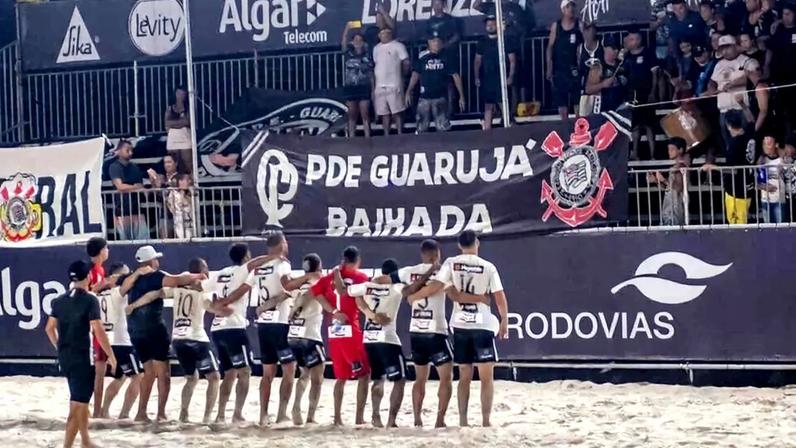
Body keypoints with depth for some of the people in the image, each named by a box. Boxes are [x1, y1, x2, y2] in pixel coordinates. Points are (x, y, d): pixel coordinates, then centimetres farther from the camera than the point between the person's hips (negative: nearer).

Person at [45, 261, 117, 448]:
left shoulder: (60, 300, 9)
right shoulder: (89, 300, -11)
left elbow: (50, 328, 13)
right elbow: (98, 330, -16)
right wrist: (111, 355, -9)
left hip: (65, 356, 7)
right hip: (82, 357, -7)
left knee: (79, 399, 20)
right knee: (78, 403, -5)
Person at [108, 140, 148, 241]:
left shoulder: (134, 167, 13)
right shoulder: (114, 167, -2)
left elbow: (141, 186, 8)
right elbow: (120, 186, -14)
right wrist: (135, 187, -5)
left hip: (136, 209, 4)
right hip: (122, 210, -4)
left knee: (144, 239, -6)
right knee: (125, 239, -3)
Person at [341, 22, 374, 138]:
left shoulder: (367, 55, 6)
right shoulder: (349, 54, 7)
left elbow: (371, 73, 6)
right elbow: (344, 43, -11)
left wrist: (373, 90, 1)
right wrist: (347, 29, -24)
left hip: (364, 87, -1)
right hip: (350, 87, 1)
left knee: (365, 115, -3)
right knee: (352, 115, 5)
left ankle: (367, 137, -3)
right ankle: (351, 138, 8)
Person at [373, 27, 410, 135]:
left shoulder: (398, 46, -2)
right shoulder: (376, 48, 17)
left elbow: (406, 63, -3)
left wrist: (400, 74, -2)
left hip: (394, 85, -5)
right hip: (380, 86, 5)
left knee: (396, 112, -6)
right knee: (384, 113, 6)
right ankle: (386, 136, 11)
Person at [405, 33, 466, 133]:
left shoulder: (445, 58, 2)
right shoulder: (423, 58, 4)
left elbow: (455, 76, 2)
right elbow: (415, 75, 4)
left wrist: (461, 96, -3)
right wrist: (408, 92, -6)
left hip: (441, 98, -1)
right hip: (424, 98, 1)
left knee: (443, 127, -1)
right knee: (421, 128, 4)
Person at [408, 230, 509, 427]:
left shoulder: (451, 263, -1)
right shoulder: (488, 267, -4)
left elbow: (436, 286, -9)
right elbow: (500, 298, -4)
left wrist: (414, 296, 5)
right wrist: (504, 321, 8)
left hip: (460, 325, 3)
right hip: (483, 325, -3)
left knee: (464, 376, 11)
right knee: (487, 376, 3)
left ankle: (463, 420, 7)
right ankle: (486, 420, -3)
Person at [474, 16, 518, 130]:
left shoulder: (505, 41, 1)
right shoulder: (482, 42, 10)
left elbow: (512, 60, 0)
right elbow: (477, 61, 14)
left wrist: (511, 76, -9)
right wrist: (477, 77, 6)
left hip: (501, 78, -3)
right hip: (487, 78, 3)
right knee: (488, 106, 5)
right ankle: (487, 129, 8)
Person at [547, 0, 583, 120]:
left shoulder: (579, 25, 0)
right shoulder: (555, 26, 4)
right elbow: (550, 47, 6)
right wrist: (549, 69, -1)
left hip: (574, 68, -2)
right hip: (559, 69, 2)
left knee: (577, 101, -3)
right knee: (561, 102, 3)